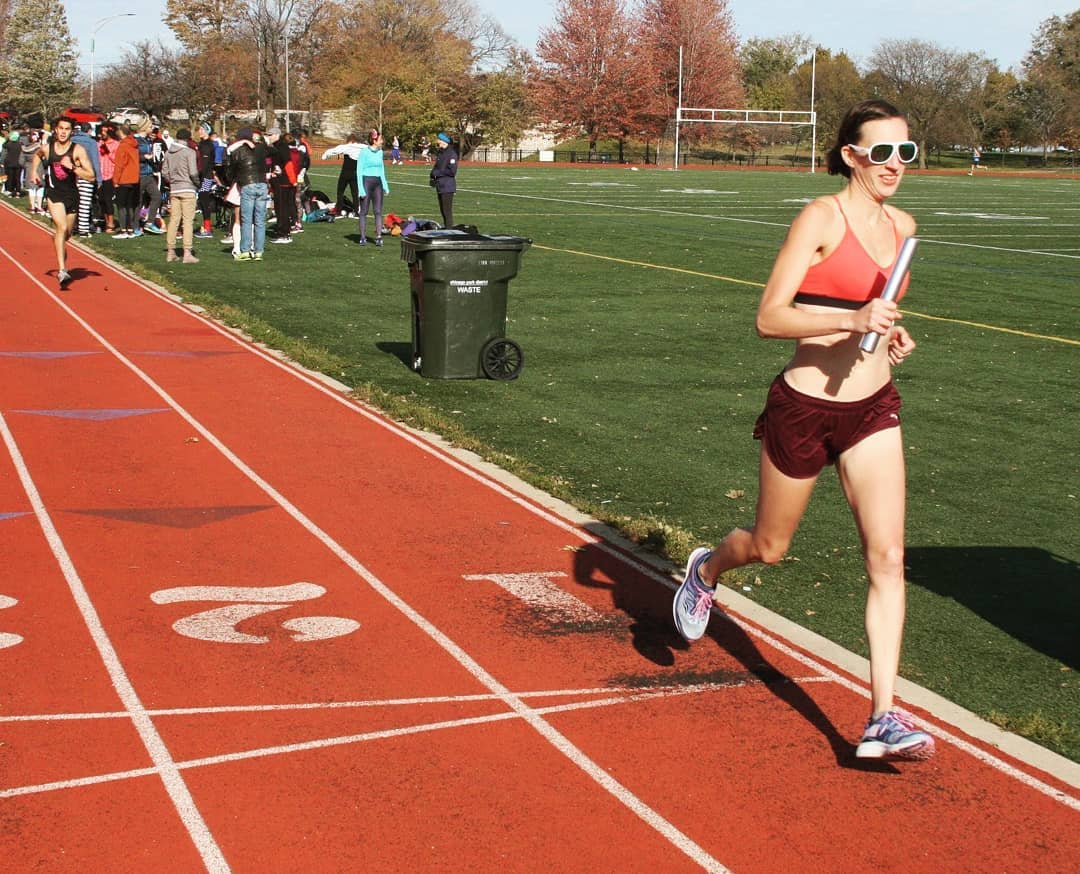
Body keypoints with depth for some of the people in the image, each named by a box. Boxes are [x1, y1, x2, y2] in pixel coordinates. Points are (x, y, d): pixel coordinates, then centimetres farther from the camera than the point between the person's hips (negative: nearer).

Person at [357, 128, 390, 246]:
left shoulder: (380, 152, 10)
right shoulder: (364, 152, -7)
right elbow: (359, 170, -7)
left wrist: (385, 185, 15)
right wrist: (361, 188, -14)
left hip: (378, 183, 5)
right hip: (366, 181, -5)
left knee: (378, 211, -1)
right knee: (364, 211, 2)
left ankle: (379, 237, -4)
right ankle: (363, 237, 7)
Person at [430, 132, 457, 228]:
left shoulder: (451, 154, -11)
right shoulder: (441, 154, 15)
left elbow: (452, 171, -17)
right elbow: (436, 168, 22)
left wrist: (438, 172, -12)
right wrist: (433, 175, 1)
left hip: (447, 187, -9)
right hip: (440, 186, 9)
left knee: (447, 212, -8)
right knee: (443, 211, 13)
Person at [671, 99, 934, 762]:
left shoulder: (902, 226, 7)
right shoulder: (822, 217, -13)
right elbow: (769, 318, -19)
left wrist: (890, 332, 5)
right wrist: (851, 319, -31)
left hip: (874, 409, 5)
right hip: (805, 406, -5)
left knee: (888, 557, -8)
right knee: (769, 549, 14)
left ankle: (884, 717, -6)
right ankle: (705, 569, 50)